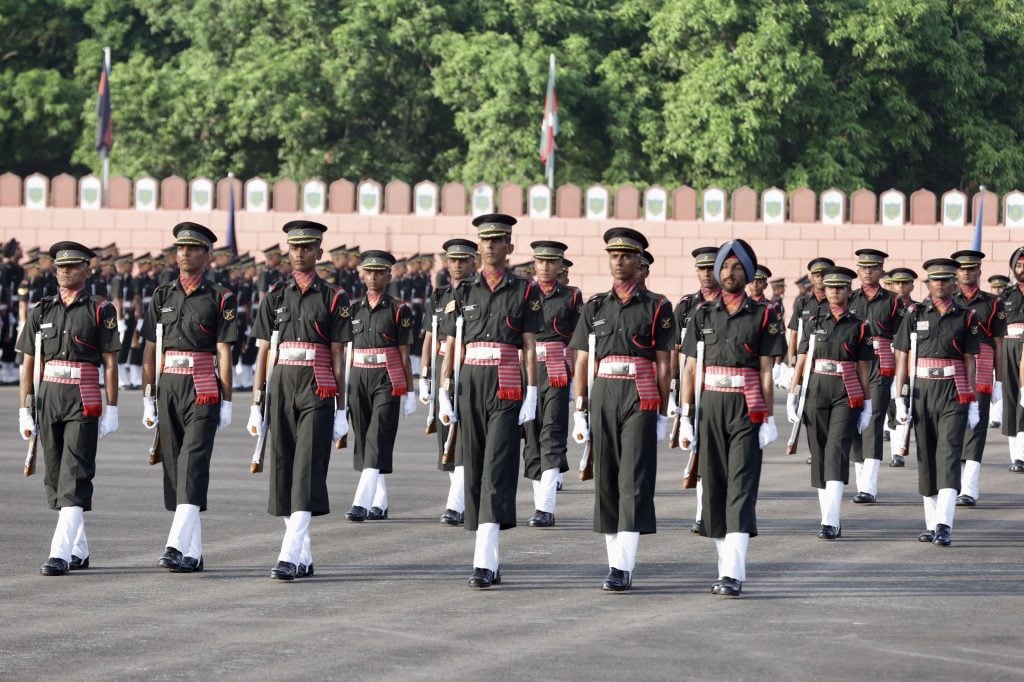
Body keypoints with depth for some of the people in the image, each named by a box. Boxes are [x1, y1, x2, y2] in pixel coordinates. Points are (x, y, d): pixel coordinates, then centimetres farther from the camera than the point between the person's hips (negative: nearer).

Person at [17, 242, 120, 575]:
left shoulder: (100, 310, 0)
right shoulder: (42, 311, 10)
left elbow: (110, 363, 0)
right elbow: (29, 363, 11)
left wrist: (111, 410, -5)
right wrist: (25, 411, 6)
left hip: (84, 402, -5)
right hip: (48, 398, 5)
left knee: (74, 477, -12)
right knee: (55, 476, 9)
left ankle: (60, 555, -19)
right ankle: (79, 551, 21)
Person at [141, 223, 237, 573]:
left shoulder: (220, 298, -1)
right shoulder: (162, 296, 11)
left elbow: (224, 353, -3)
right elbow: (150, 351, 13)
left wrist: (226, 402, -6)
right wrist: (148, 399, 9)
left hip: (202, 390, -5)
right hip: (169, 387, 5)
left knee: (193, 465, -15)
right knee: (174, 467, 6)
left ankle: (177, 545, -24)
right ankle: (193, 553, 12)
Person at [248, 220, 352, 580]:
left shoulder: (333, 297, 2)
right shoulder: (275, 296, 9)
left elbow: (338, 356, 2)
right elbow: (263, 352, 10)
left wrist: (341, 411, 0)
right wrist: (256, 405, 5)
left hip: (317, 391, -4)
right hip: (281, 387, 4)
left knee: (307, 470, -11)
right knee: (284, 469, 5)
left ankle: (290, 557, -17)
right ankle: (304, 557, 14)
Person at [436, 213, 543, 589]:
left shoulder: (525, 291, 2)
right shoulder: (464, 292, 10)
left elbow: (530, 348, 0)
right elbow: (451, 347, 10)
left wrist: (531, 396, -7)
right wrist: (444, 395, 4)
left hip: (506, 389, -4)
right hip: (470, 385, 4)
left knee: (496, 472, -12)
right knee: (474, 470, 6)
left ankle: (484, 563, -20)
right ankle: (491, 559, 14)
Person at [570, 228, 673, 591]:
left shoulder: (657, 306, 2)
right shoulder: (595, 307, 11)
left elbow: (664, 364, 2)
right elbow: (582, 363, 12)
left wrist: (663, 415, -1)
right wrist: (579, 412, 6)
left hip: (640, 399, -4)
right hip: (603, 395, 4)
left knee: (634, 482, -10)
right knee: (606, 480, 5)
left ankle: (623, 568, -14)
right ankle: (615, 561, 12)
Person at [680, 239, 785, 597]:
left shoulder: (763, 316, 1)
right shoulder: (704, 315, 9)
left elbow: (766, 372, 0)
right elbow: (690, 369, 9)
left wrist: (768, 420, -5)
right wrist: (685, 418, 3)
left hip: (747, 410, -3)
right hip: (711, 407, 3)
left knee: (741, 487, -11)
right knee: (714, 486, 5)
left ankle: (734, 575, -17)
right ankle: (726, 566, 14)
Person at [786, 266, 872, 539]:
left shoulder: (859, 325, 3)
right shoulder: (815, 322, 8)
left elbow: (864, 368, 5)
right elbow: (801, 361, 7)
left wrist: (867, 405, 4)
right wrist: (792, 396, 1)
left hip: (846, 396, -3)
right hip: (816, 392, 3)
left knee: (836, 452, -15)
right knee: (819, 455, 5)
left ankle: (830, 523, -21)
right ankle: (830, 521, 14)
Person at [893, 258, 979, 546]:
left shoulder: (965, 317, 4)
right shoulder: (915, 316, 5)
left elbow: (970, 361, 5)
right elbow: (902, 358, 5)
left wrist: (973, 404, 2)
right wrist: (900, 400, -1)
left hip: (954, 395, -2)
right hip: (923, 392, 2)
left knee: (949, 455, -13)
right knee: (926, 457, 6)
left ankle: (944, 525, -21)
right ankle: (931, 524, 15)